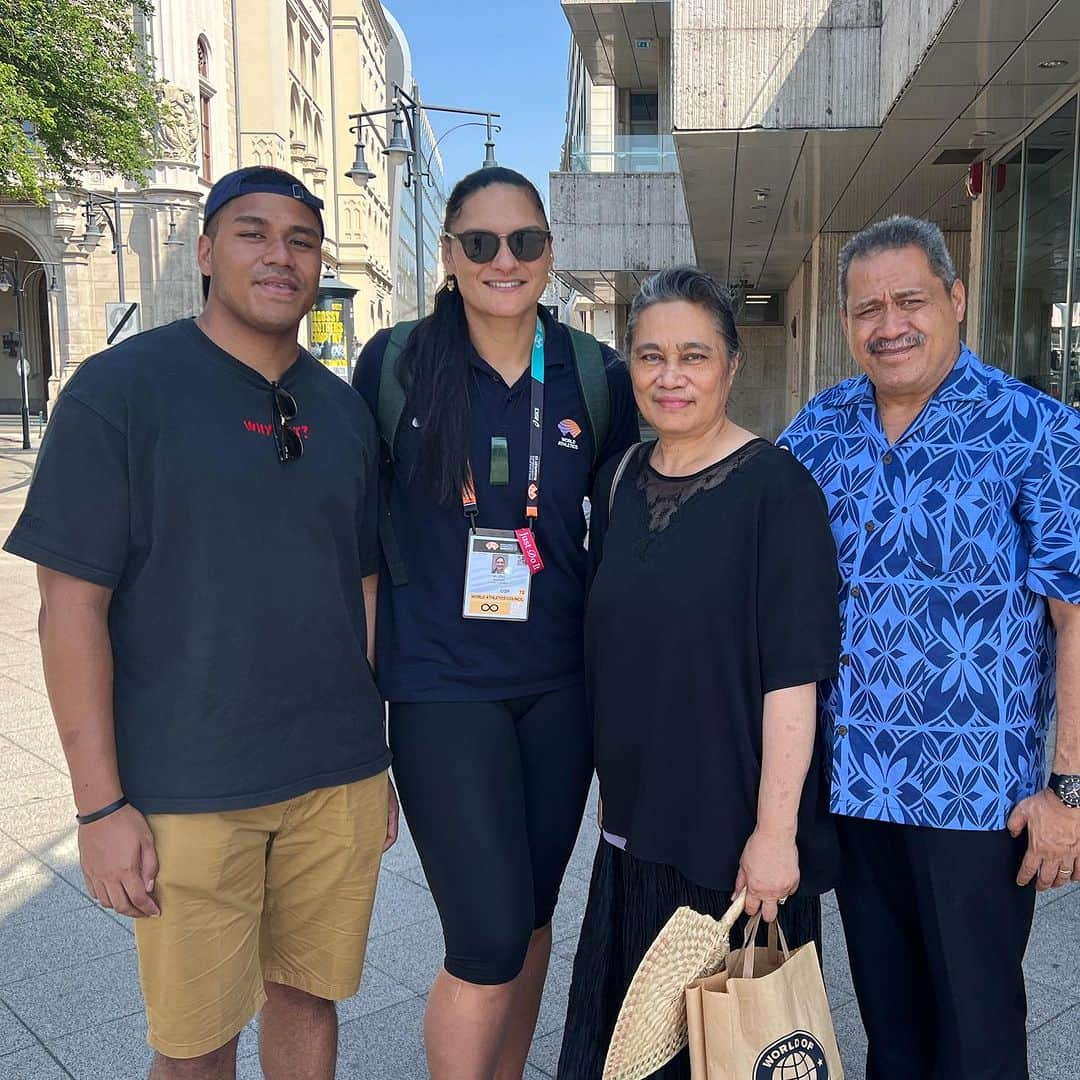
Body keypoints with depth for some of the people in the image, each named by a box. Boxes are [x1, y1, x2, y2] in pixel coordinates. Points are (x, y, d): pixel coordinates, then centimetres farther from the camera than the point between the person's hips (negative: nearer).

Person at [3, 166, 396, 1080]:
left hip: (339, 780, 4)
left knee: (307, 999, 18)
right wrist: (100, 804, -11)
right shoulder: (120, 388, -8)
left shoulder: (343, 411, 7)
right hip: (188, 790, -4)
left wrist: (376, 757, 13)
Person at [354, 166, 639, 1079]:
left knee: (531, 915, 17)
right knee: (488, 943, -5)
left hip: (559, 685, 3)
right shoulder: (395, 364, -5)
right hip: (440, 686, -3)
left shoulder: (596, 377, 0)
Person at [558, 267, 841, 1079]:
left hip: (737, 831, -5)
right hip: (637, 821, 6)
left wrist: (775, 829, -19)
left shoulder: (775, 487, -12)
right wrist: (613, 787, 13)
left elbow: (793, 674, -16)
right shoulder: (620, 483, 6)